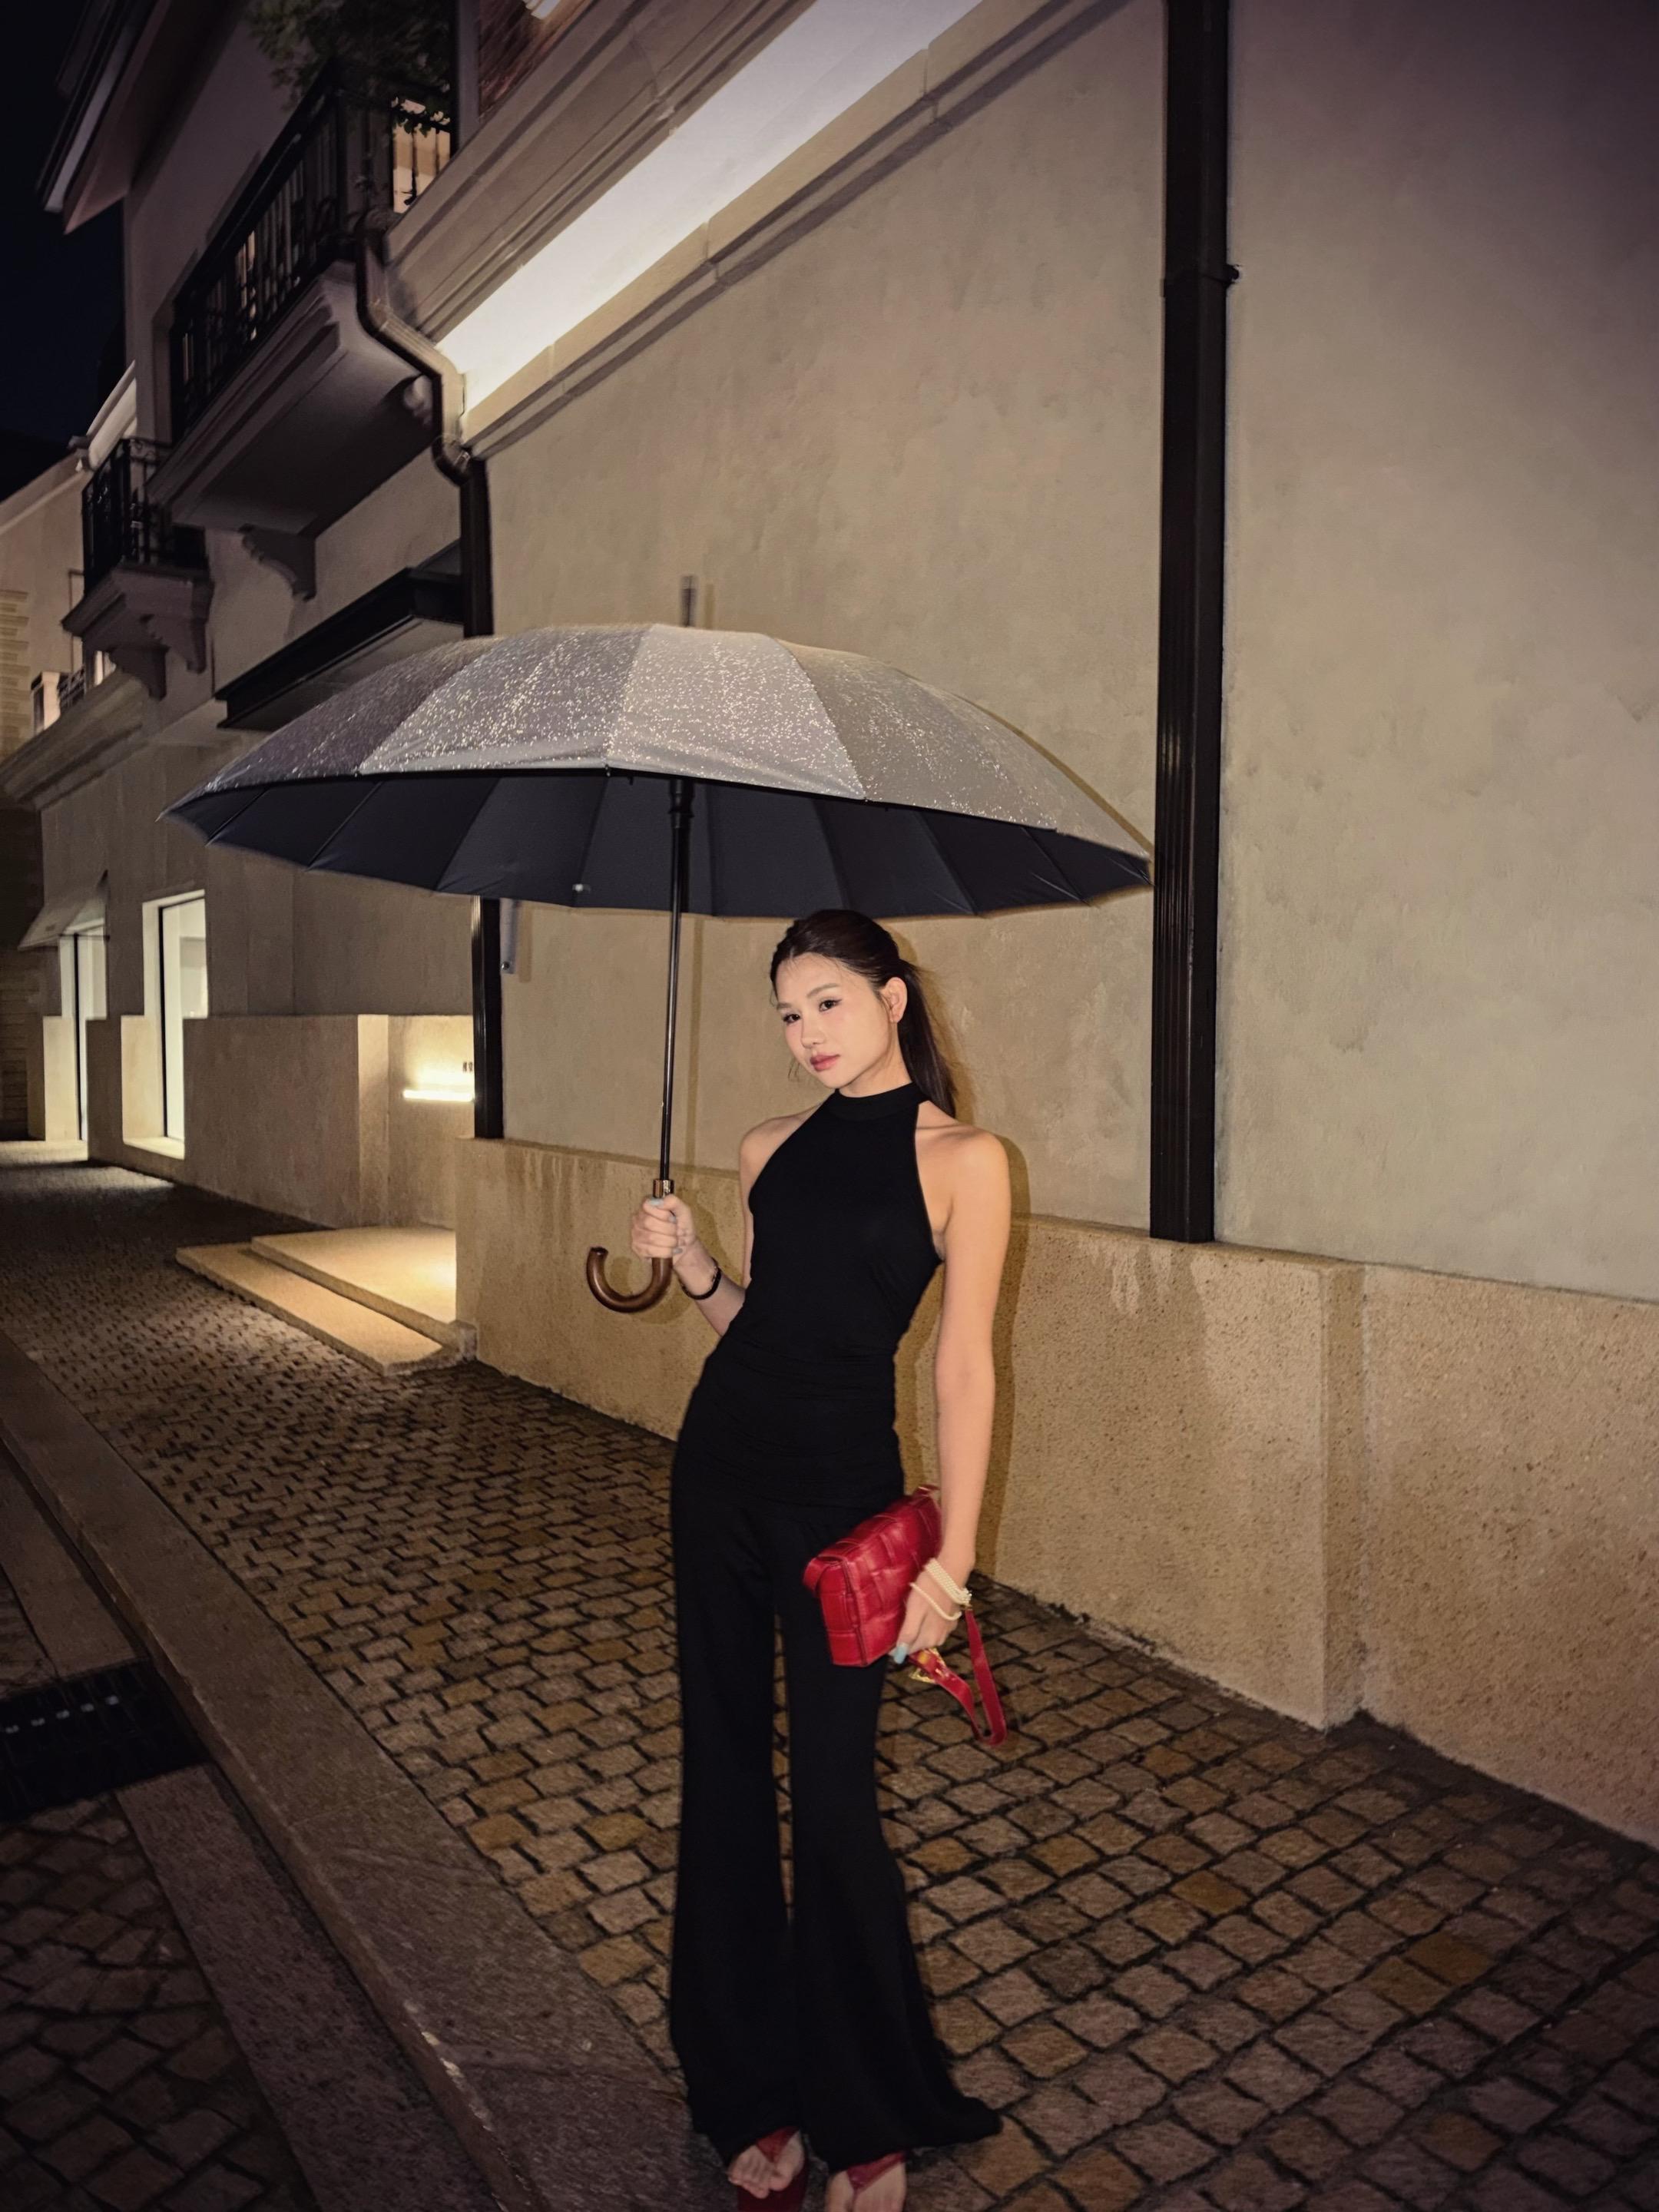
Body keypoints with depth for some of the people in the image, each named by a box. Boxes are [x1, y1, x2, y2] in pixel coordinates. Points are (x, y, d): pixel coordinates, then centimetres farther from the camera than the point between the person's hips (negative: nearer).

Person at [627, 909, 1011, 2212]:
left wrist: (952, 1559, -12)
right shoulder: (773, 1150, 7)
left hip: (842, 1488, -5)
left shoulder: (961, 1157, -8)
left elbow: (964, 1366, -10)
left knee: (833, 1796, 4)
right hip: (721, 1467, 6)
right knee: (724, 1769, 13)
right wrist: (693, 1266, -5)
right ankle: (755, 2089, 35)